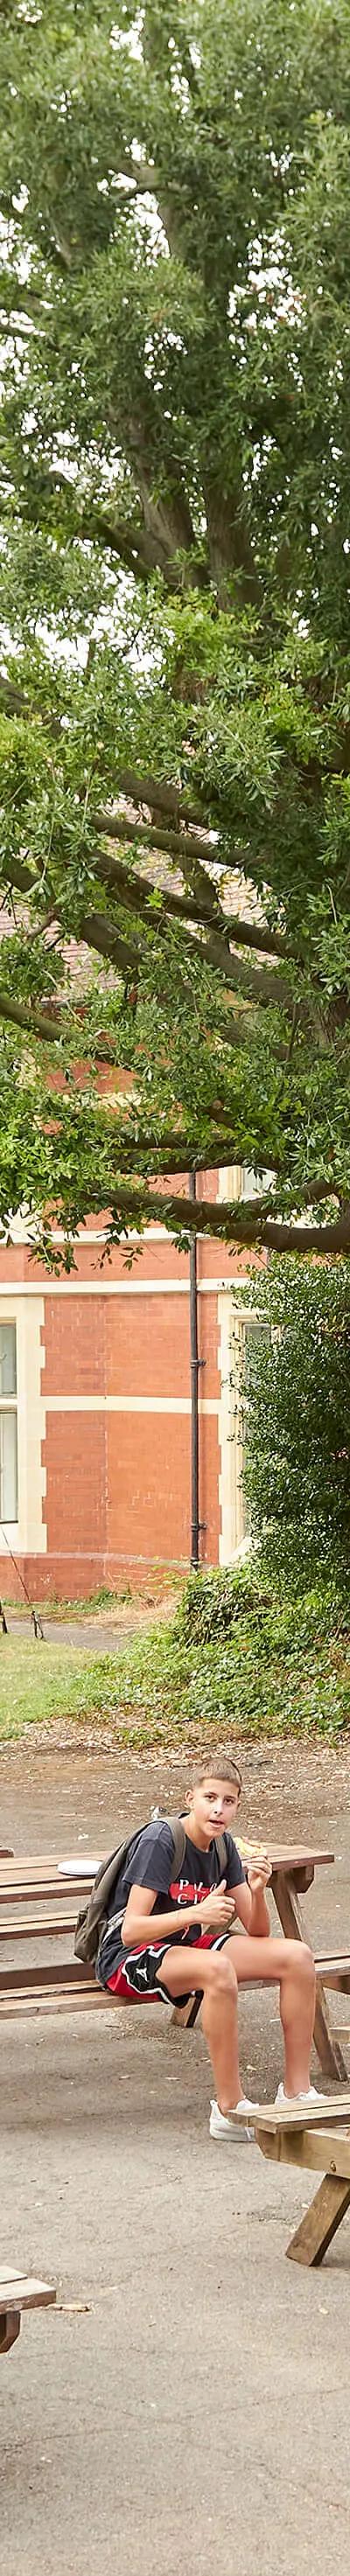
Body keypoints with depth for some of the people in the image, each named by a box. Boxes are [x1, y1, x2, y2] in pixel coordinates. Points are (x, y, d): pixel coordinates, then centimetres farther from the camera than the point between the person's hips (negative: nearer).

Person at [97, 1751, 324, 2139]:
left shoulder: (223, 1845, 4)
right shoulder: (159, 1840, -19)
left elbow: (257, 1933, 4)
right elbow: (131, 1931, -25)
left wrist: (257, 1891, -16)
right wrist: (197, 1913, -36)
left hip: (183, 1948, 8)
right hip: (127, 1959, -8)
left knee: (296, 1956, -9)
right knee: (217, 1968, -38)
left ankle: (296, 2090, -3)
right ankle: (229, 2109, -29)